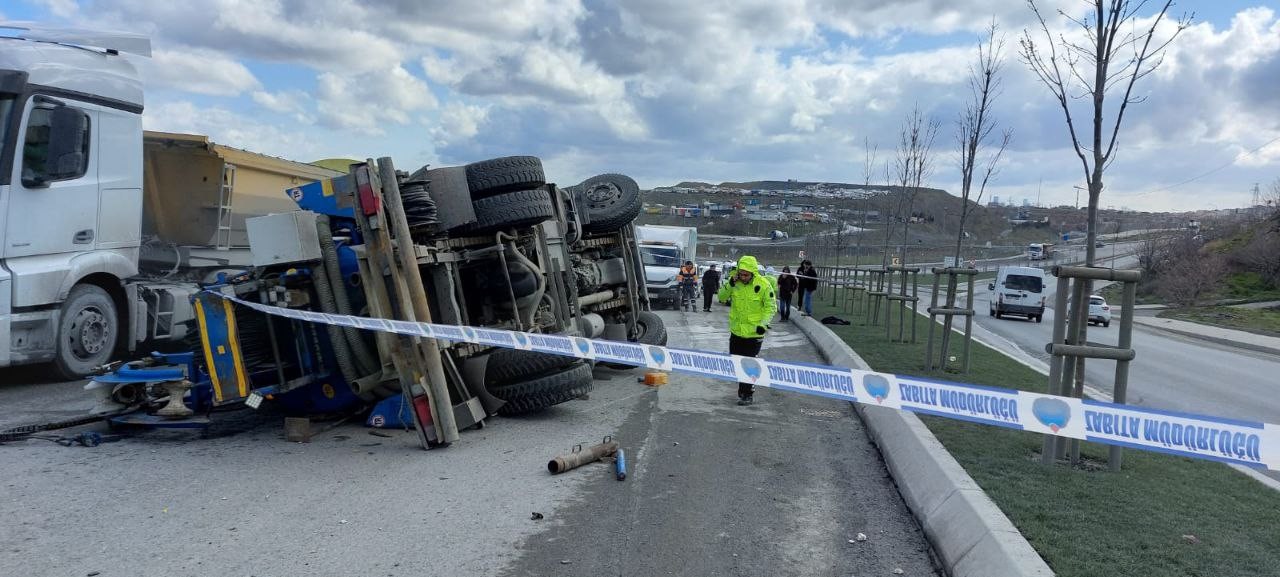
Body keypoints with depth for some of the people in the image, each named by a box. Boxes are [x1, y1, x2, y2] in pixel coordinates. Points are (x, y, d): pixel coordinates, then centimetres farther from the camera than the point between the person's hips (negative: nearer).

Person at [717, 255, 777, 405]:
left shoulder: (763, 285, -16)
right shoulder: (735, 281, -5)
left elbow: (771, 307, -9)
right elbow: (721, 297, 1)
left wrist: (763, 323, -21)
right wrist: (729, 285, -17)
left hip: (754, 333, -5)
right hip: (736, 331, 5)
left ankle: (747, 394, 9)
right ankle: (743, 389, 37)